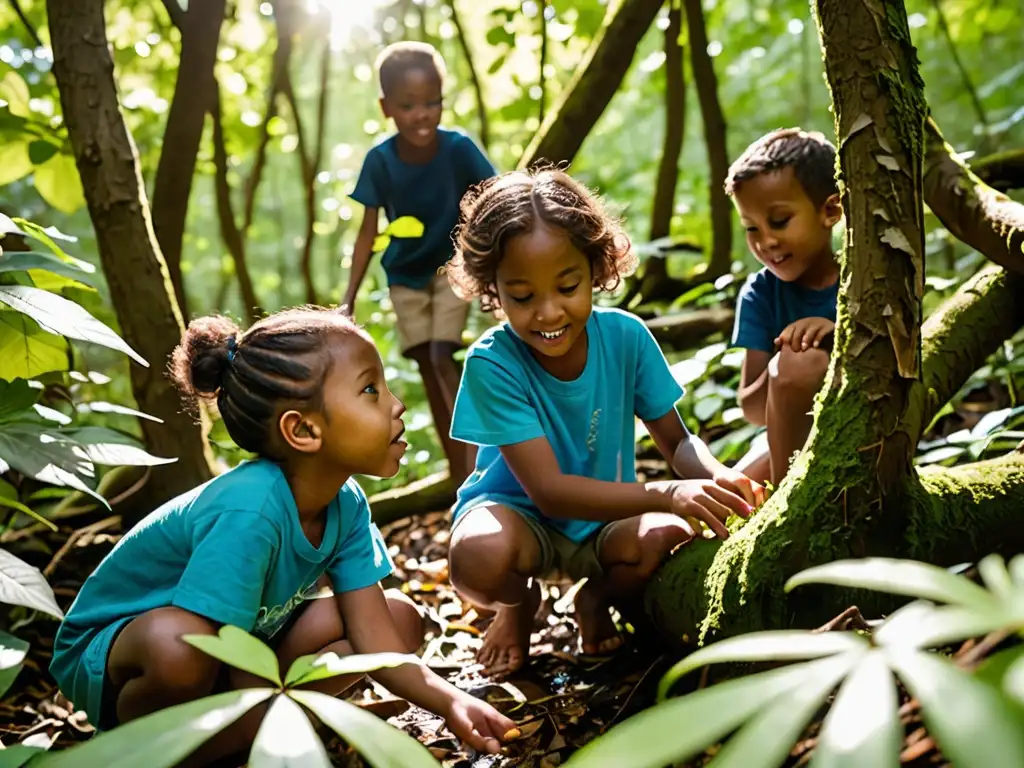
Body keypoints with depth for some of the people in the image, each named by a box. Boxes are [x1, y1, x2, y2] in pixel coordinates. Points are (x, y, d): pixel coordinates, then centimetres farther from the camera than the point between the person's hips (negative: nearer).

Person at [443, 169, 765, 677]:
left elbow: (676, 441, -5)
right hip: (520, 512, -2)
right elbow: (549, 490, -30)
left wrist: (715, 475, -29)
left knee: (672, 537, -30)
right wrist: (667, 494, -42)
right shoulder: (492, 363, -25)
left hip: (605, 516, 3)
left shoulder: (625, 336, -14)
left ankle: (597, 599, 8)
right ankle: (519, 604, 5)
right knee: (478, 556, -36)